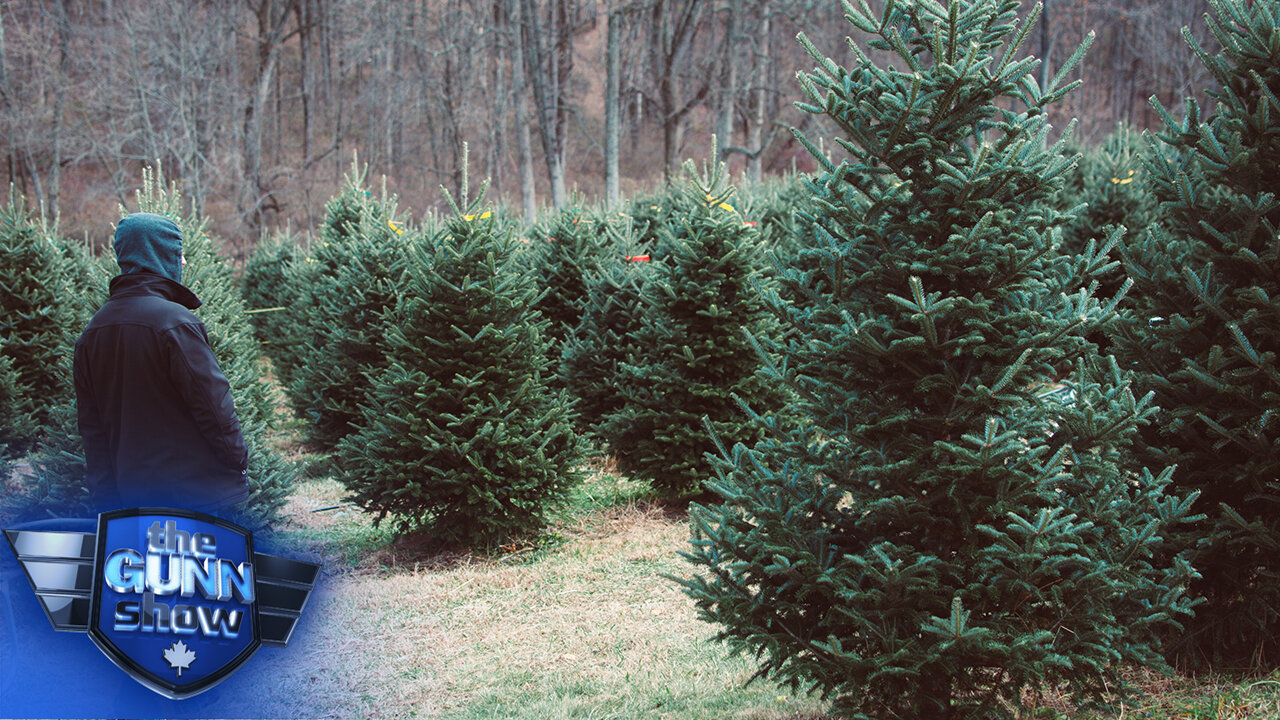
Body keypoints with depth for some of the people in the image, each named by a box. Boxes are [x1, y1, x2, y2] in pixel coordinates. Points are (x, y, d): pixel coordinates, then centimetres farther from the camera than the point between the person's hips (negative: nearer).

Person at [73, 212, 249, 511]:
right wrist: (240, 461, 0)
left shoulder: (91, 333, 9)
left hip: (133, 497, 7)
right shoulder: (174, 321, -16)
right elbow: (214, 402, -15)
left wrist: (106, 501, 15)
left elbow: (91, 428, 11)